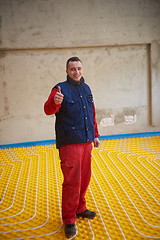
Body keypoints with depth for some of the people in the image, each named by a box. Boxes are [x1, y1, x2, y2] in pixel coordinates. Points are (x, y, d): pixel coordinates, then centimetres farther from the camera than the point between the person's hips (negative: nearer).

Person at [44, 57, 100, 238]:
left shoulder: (86, 89, 13)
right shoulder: (61, 88, -6)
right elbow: (48, 110, -21)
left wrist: (95, 135, 19)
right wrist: (54, 102, -43)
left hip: (86, 142, 7)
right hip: (69, 143, -6)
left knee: (84, 178, 15)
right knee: (72, 181, -5)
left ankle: (80, 209, 34)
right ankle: (69, 220, 10)